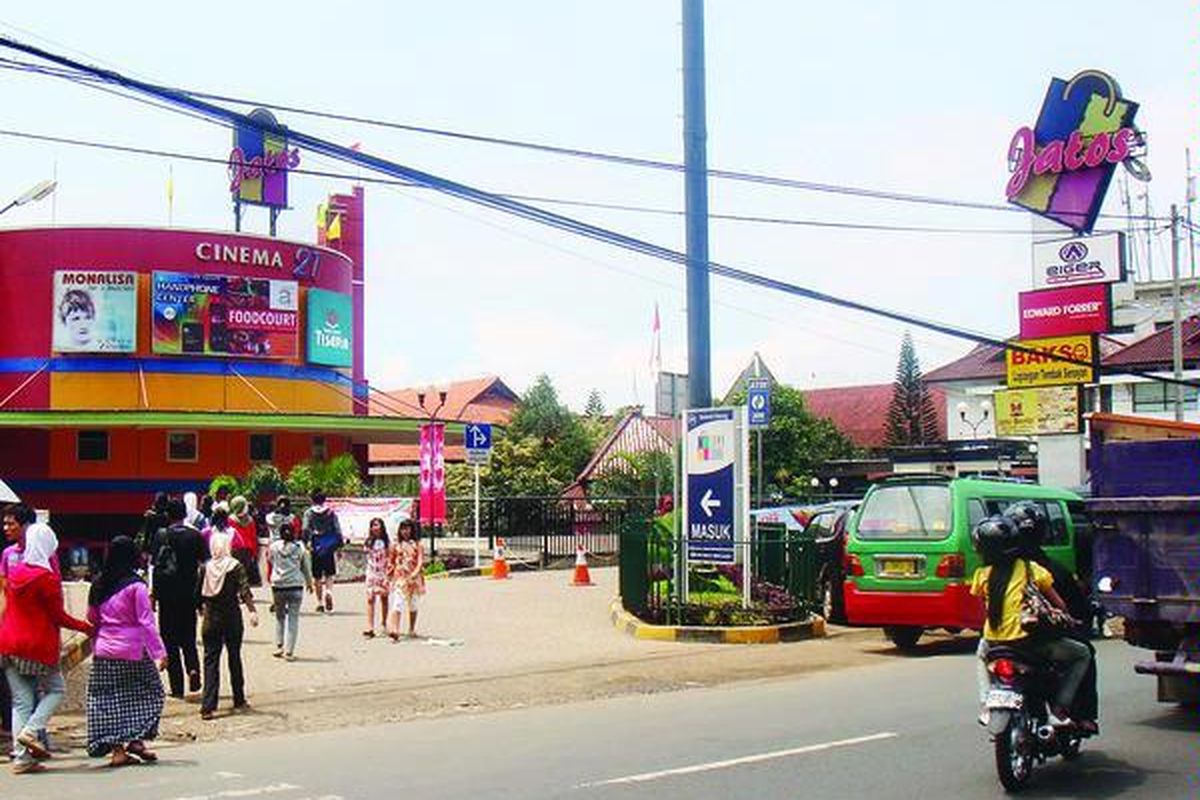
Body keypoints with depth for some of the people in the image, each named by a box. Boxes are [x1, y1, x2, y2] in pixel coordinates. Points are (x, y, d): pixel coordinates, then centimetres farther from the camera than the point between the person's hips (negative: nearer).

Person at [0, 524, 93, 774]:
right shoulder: (47, 577, -12)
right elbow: (58, 616, -9)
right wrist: (85, 627, 4)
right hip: (37, 644, -6)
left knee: (21, 700, 7)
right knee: (56, 689, 12)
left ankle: (21, 756, 3)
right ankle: (31, 731, -8)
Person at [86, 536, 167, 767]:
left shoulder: (98, 586, 7)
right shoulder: (136, 587, -10)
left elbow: (92, 620, 14)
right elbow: (146, 623, -12)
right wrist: (159, 652, -11)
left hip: (104, 652, 5)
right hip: (132, 652, -5)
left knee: (109, 700, 7)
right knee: (148, 694, 10)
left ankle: (116, 748, 6)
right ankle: (136, 739, 1)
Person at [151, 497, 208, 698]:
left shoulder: (161, 536, -4)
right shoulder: (195, 536, 0)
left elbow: (155, 566, -6)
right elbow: (204, 564, -1)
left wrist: (153, 594, 1)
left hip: (167, 593, -2)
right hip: (189, 593, 2)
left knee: (170, 639, 6)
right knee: (188, 638, 16)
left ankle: (177, 687, 5)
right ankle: (193, 668, -11)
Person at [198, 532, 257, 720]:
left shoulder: (205, 568, 0)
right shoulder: (236, 566, -8)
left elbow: (199, 593, 6)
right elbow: (244, 591, -16)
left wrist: (202, 608, 21)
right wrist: (252, 611, -19)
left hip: (210, 619, 1)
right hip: (232, 618, -1)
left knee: (211, 661, 2)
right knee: (234, 658, 12)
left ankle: (208, 706, -7)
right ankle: (239, 701, 23)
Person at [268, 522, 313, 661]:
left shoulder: (273, 547, 0)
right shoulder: (300, 548, 0)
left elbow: (271, 562, 14)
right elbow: (306, 568, 10)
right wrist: (309, 583, 25)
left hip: (278, 585, 1)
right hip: (296, 585, -1)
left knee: (279, 616, 18)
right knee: (293, 618, 2)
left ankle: (279, 646, 13)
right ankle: (289, 651, -1)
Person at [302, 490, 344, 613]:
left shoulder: (309, 513, 1)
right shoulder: (331, 513, 4)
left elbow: (305, 529, -11)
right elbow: (337, 529, 2)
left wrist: (307, 542, -7)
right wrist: (340, 544, 8)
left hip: (316, 548, 0)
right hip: (329, 548, 0)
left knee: (317, 577, 9)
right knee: (330, 574, 8)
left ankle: (320, 602, 10)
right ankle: (328, 591, -20)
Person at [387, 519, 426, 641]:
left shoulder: (417, 545, 2)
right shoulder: (396, 546, 8)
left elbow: (420, 562, -9)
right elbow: (392, 563, 14)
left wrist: (415, 573, -25)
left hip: (413, 579, 0)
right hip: (399, 579, 0)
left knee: (413, 606, 11)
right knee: (397, 604, -14)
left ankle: (412, 630, 27)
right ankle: (395, 631, -25)